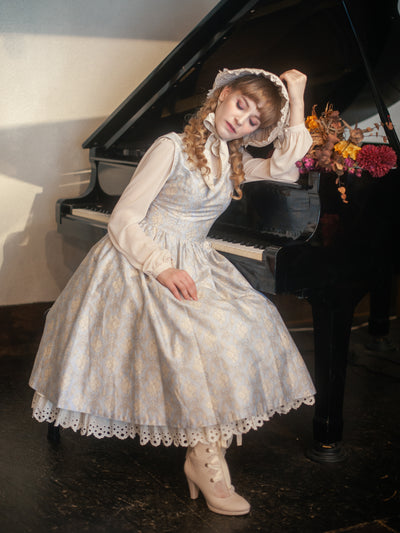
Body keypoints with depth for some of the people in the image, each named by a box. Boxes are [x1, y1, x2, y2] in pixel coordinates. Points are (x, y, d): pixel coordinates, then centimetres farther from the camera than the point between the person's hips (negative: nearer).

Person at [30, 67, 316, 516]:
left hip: (190, 266, 6)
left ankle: (203, 450, -17)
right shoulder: (173, 148, -6)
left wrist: (296, 97, -1)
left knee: (250, 325, -19)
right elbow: (123, 220, -11)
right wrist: (162, 268, -24)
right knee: (204, 335, -29)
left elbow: (285, 168, -5)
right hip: (140, 264, -6)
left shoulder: (234, 162, 14)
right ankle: (207, 462, -19)